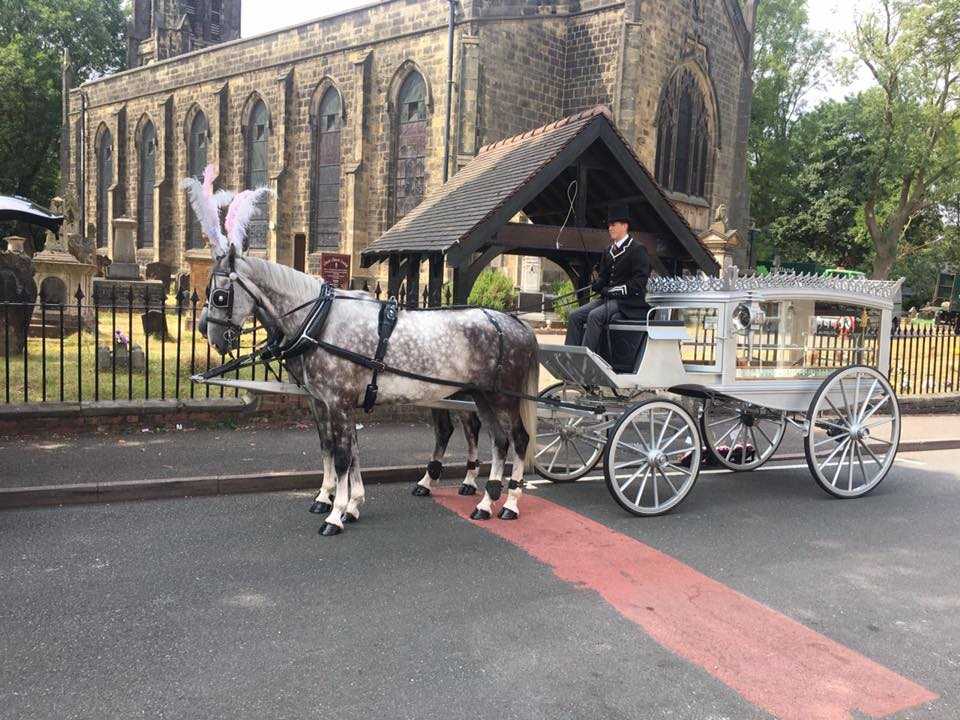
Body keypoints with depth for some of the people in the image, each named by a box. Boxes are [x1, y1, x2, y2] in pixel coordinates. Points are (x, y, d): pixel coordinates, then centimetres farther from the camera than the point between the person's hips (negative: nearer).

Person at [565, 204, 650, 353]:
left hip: (628, 301, -8)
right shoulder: (609, 251, 19)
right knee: (575, 316, -10)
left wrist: (617, 290, -17)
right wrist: (596, 285, -2)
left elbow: (640, 281, -13)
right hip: (607, 298, 8)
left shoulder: (638, 249, -5)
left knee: (594, 316, -31)